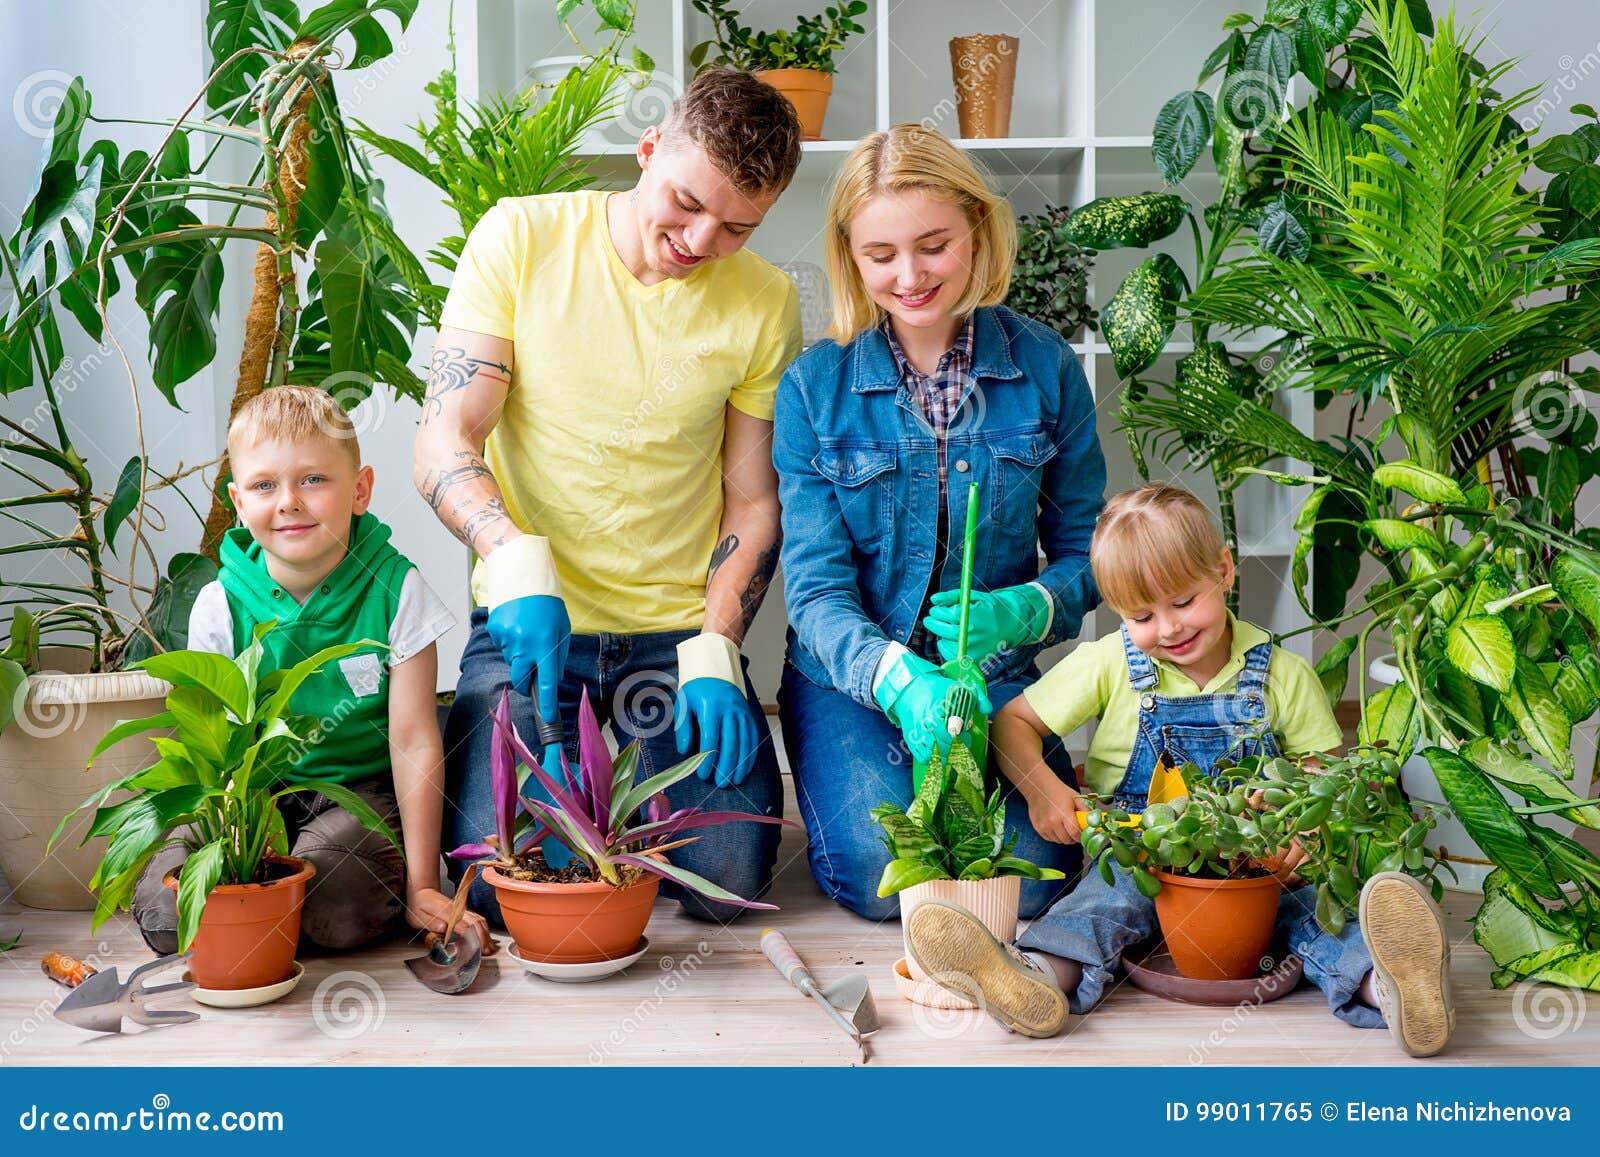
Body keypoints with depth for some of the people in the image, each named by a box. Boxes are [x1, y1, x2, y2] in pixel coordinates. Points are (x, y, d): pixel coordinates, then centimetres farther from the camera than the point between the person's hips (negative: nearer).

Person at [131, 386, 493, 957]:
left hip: (363, 793, -2)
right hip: (257, 798, 3)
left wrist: (421, 886, -11)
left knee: (334, 906, -34)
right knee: (165, 911, -23)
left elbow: (414, 743, -9)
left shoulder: (394, 589, -10)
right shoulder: (221, 605, -4)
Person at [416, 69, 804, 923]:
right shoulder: (521, 238, -4)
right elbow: (443, 442, -9)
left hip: (678, 632, 2)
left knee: (729, 882, -12)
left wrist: (714, 652, -10)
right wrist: (518, 564, -27)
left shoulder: (765, 303, 1)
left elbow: (754, 501, 5)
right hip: (530, 622, -1)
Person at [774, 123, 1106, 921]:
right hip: (849, 678, -1)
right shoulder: (814, 386, -6)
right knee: (884, 875, -23)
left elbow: (1084, 551, 5)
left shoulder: (1046, 368, -2)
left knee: (1032, 874, -21)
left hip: (995, 675, 1)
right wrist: (900, 682, -30)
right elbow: (816, 584, -10)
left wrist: (1017, 614, -18)